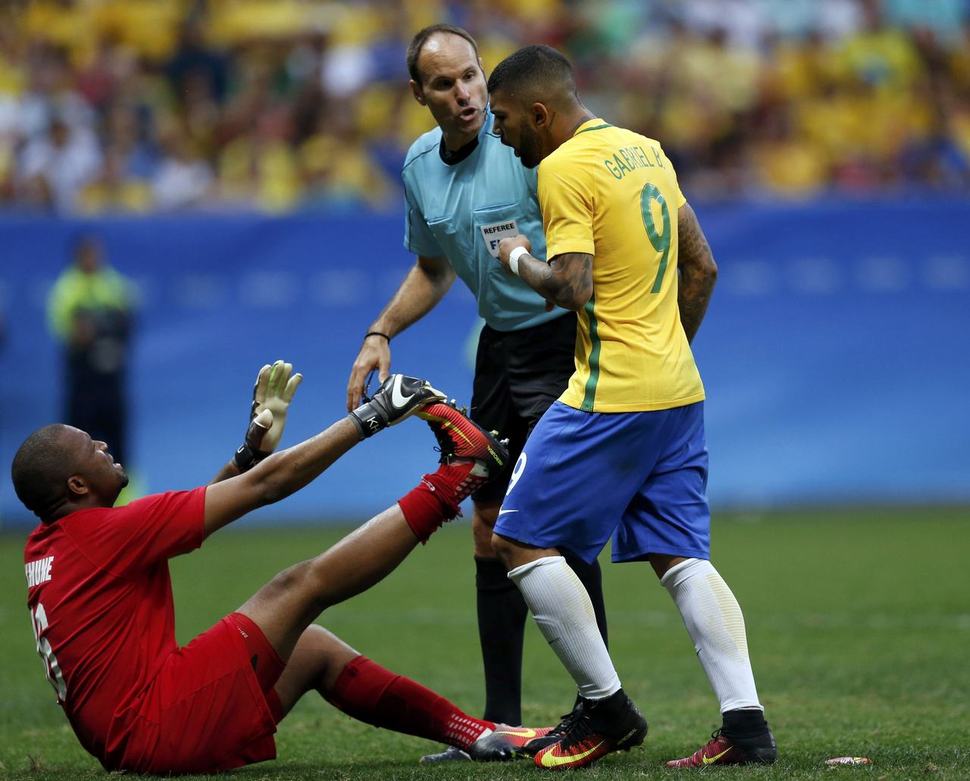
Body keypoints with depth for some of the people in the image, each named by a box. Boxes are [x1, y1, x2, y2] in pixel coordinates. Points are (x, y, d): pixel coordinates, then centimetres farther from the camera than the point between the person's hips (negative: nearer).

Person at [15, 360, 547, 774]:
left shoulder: (43, 547, 11)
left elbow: (189, 513, 24)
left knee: (312, 649, 20)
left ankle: (475, 735, 21)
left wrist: (254, 446, 21)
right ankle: (453, 478, 0)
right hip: (163, 733, -10)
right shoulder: (108, 531, -15)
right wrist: (369, 417, -2)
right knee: (303, 585, -10)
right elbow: (267, 485, -10)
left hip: (122, 743, 10)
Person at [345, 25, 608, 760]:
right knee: (492, 529, 10)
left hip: (563, 338, -8)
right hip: (499, 345, 8)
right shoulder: (419, 165, 7)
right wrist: (381, 333, 13)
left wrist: (541, 264, -38)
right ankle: (501, 721, 18)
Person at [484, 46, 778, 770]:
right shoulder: (646, 151, 14)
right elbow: (702, 267, 19)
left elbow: (574, 289, -21)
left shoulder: (563, 169, -12)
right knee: (682, 558, 8)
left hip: (609, 398, -9)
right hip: (679, 390, 9)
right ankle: (746, 721, -3)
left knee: (523, 540, 0)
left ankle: (607, 709, 1)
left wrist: (519, 259, -2)